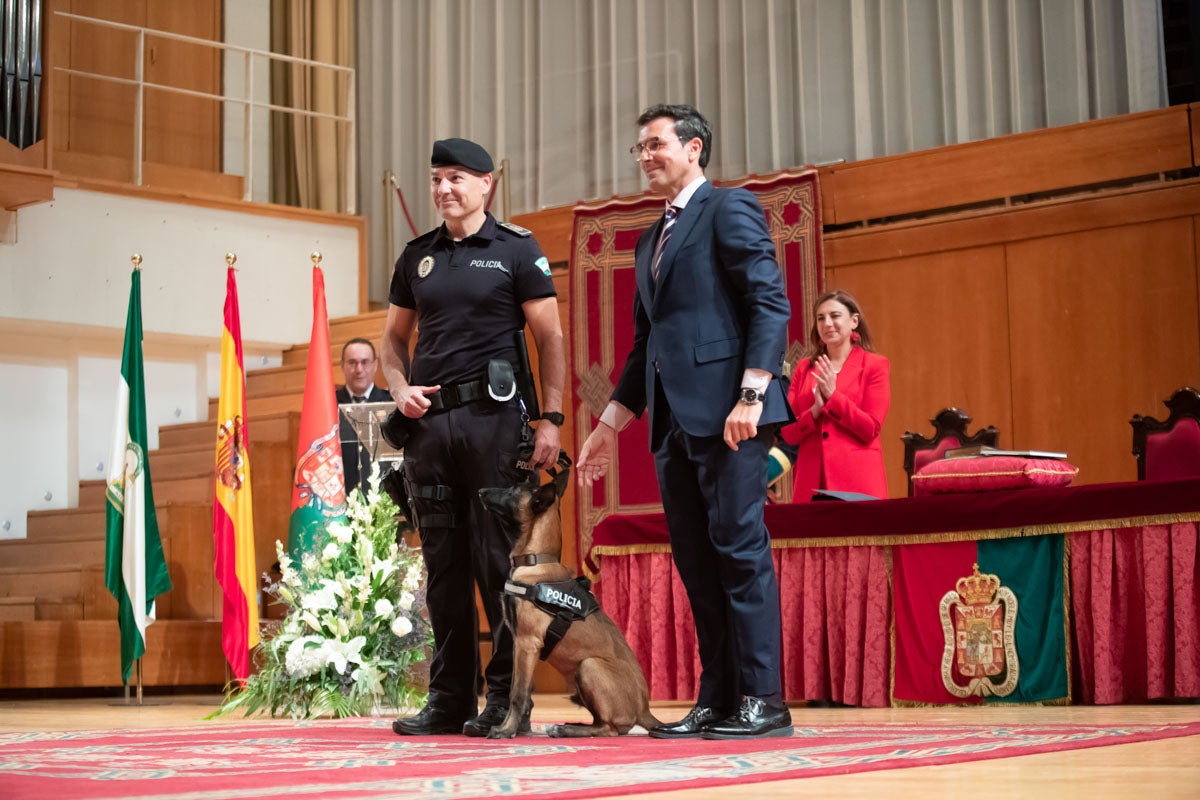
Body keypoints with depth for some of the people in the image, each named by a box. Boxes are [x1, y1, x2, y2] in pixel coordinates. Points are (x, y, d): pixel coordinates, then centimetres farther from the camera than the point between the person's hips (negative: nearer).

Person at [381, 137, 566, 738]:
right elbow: (394, 339, 22)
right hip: (428, 420, 5)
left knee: (500, 560, -5)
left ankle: (506, 699, 1)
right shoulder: (417, 257, 16)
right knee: (443, 563, 7)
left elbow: (549, 338, 0)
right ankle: (448, 699, 13)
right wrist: (401, 389, 2)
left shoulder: (516, 250, 3)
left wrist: (551, 419, -10)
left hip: (494, 416, -5)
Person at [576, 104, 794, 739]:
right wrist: (611, 424, 21)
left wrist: (752, 394, -20)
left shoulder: (730, 210, 0)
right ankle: (716, 701, 10)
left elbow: (770, 303, -10)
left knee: (739, 547, -8)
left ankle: (762, 699, -4)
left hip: (727, 413, -8)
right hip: (674, 422, 8)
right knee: (695, 561, 6)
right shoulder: (649, 243, 25)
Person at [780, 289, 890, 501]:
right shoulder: (804, 368, 13)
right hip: (811, 479, 3)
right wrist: (815, 410, -10)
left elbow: (871, 429, -5)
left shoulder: (875, 365, 4)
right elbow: (788, 433, 8)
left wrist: (832, 395, -10)